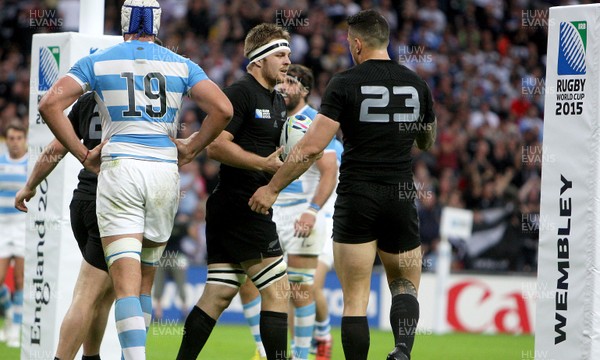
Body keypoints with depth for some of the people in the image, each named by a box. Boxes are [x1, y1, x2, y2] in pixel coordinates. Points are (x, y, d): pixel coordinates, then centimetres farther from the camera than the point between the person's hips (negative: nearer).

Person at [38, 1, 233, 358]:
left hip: (119, 168, -2)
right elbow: (222, 109, -1)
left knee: (126, 284, -9)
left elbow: (50, 103, -3)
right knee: (145, 281, 17)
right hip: (165, 170, 2)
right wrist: (190, 149, 10)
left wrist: (82, 154, 4)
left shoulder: (97, 62, 7)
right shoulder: (181, 66, 10)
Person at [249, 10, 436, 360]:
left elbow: (312, 147, -11)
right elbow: (428, 141, 22)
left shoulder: (345, 84, -7)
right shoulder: (416, 84, 6)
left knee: (355, 298, 1)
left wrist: (272, 188, -4)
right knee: (406, 285, 14)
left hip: (356, 199, -3)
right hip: (400, 197, 3)